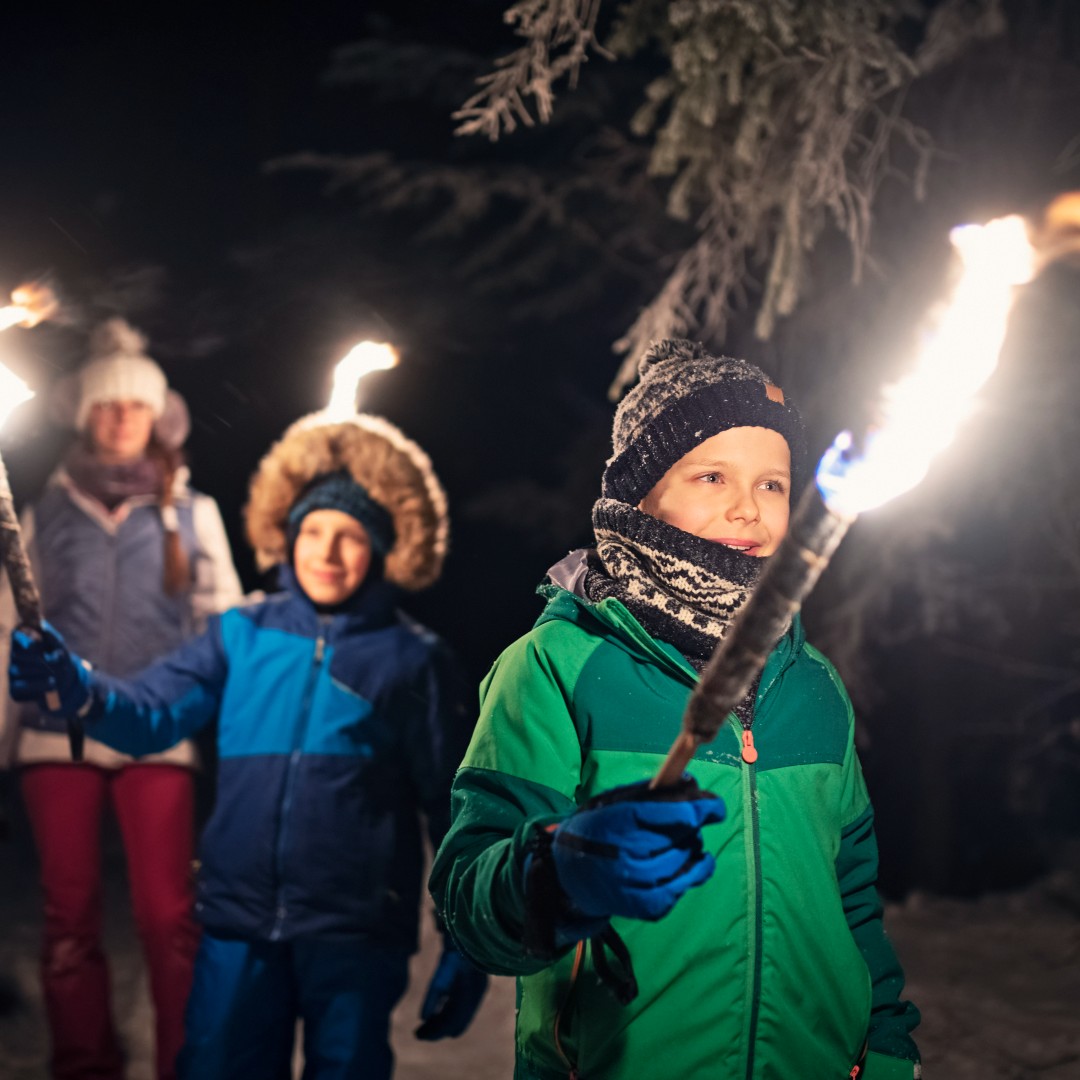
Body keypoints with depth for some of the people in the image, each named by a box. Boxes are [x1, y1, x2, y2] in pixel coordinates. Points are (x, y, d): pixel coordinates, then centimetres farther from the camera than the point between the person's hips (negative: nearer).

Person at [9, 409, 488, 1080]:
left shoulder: (414, 660, 0)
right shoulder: (245, 635, 7)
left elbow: (454, 810, 1)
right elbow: (153, 715, -5)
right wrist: (78, 689, -26)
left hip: (354, 941, -2)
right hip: (239, 929, 3)